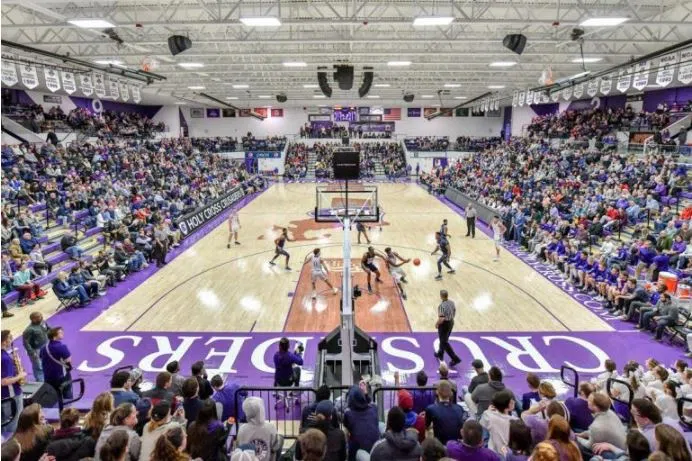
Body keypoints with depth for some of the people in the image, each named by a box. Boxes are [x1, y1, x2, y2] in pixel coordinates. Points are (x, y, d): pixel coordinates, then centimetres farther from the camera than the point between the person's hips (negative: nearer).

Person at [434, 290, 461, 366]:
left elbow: (441, 319, -28)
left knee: (444, 342, 4)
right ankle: (440, 354, 42)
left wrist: (437, 324, -10)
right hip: (451, 322, 9)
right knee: (444, 340, 25)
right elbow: (454, 312, 10)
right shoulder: (452, 302, -3)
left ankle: (455, 359, 2)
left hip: (444, 324, -8)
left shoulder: (442, 306, -28)